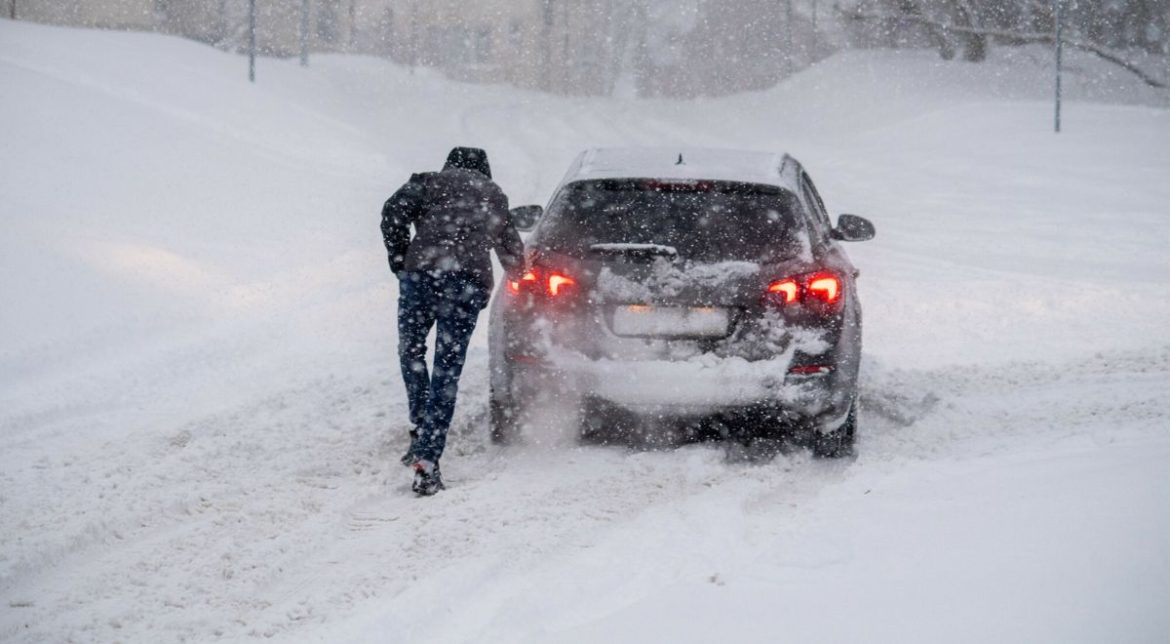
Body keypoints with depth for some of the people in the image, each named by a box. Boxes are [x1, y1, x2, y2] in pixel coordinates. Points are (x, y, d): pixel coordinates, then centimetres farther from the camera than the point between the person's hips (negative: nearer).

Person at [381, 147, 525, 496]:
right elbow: (511, 249, 37)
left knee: (411, 352, 19)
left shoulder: (432, 182, 17)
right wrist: (517, 277, 57)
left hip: (422, 273, -1)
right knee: (447, 370, 1)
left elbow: (393, 212, 0)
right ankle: (428, 458, -7)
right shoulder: (495, 197, 26)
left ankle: (421, 434, 9)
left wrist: (399, 261, 8)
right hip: (471, 281, 1)